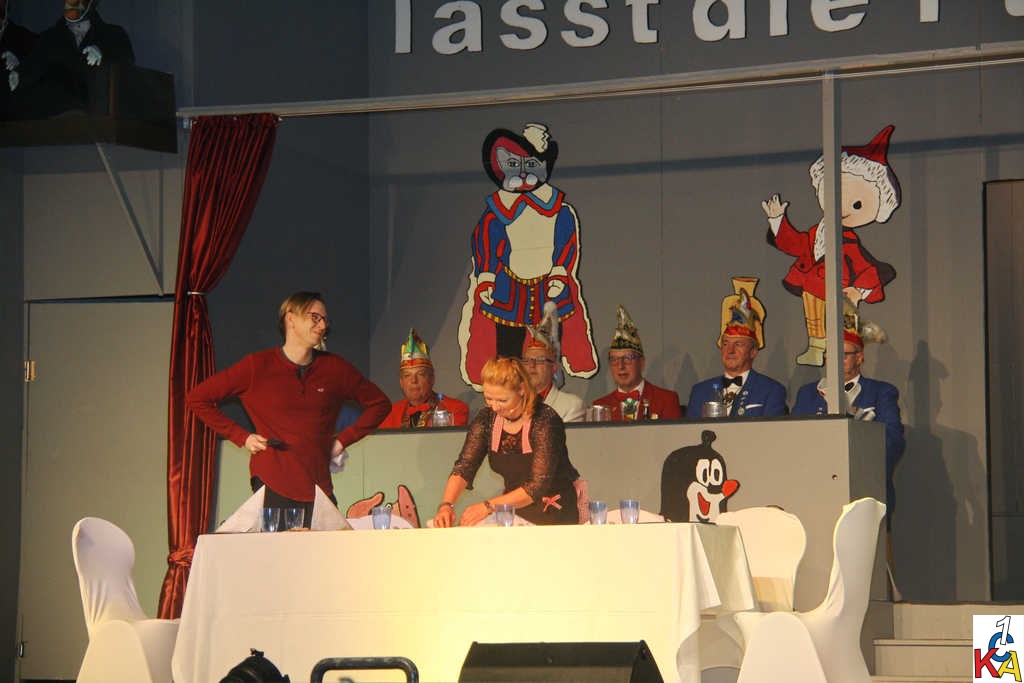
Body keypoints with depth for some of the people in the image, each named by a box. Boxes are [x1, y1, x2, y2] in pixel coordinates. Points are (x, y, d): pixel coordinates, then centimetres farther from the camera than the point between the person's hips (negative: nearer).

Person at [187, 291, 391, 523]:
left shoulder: (335, 368, 10)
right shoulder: (257, 366, 2)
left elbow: (379, 403, 23)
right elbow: (197, 398, 6)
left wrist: (344, 439, 11)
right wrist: (242, 437, 1)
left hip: (319, 487, 3)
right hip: (272, 485, -3)